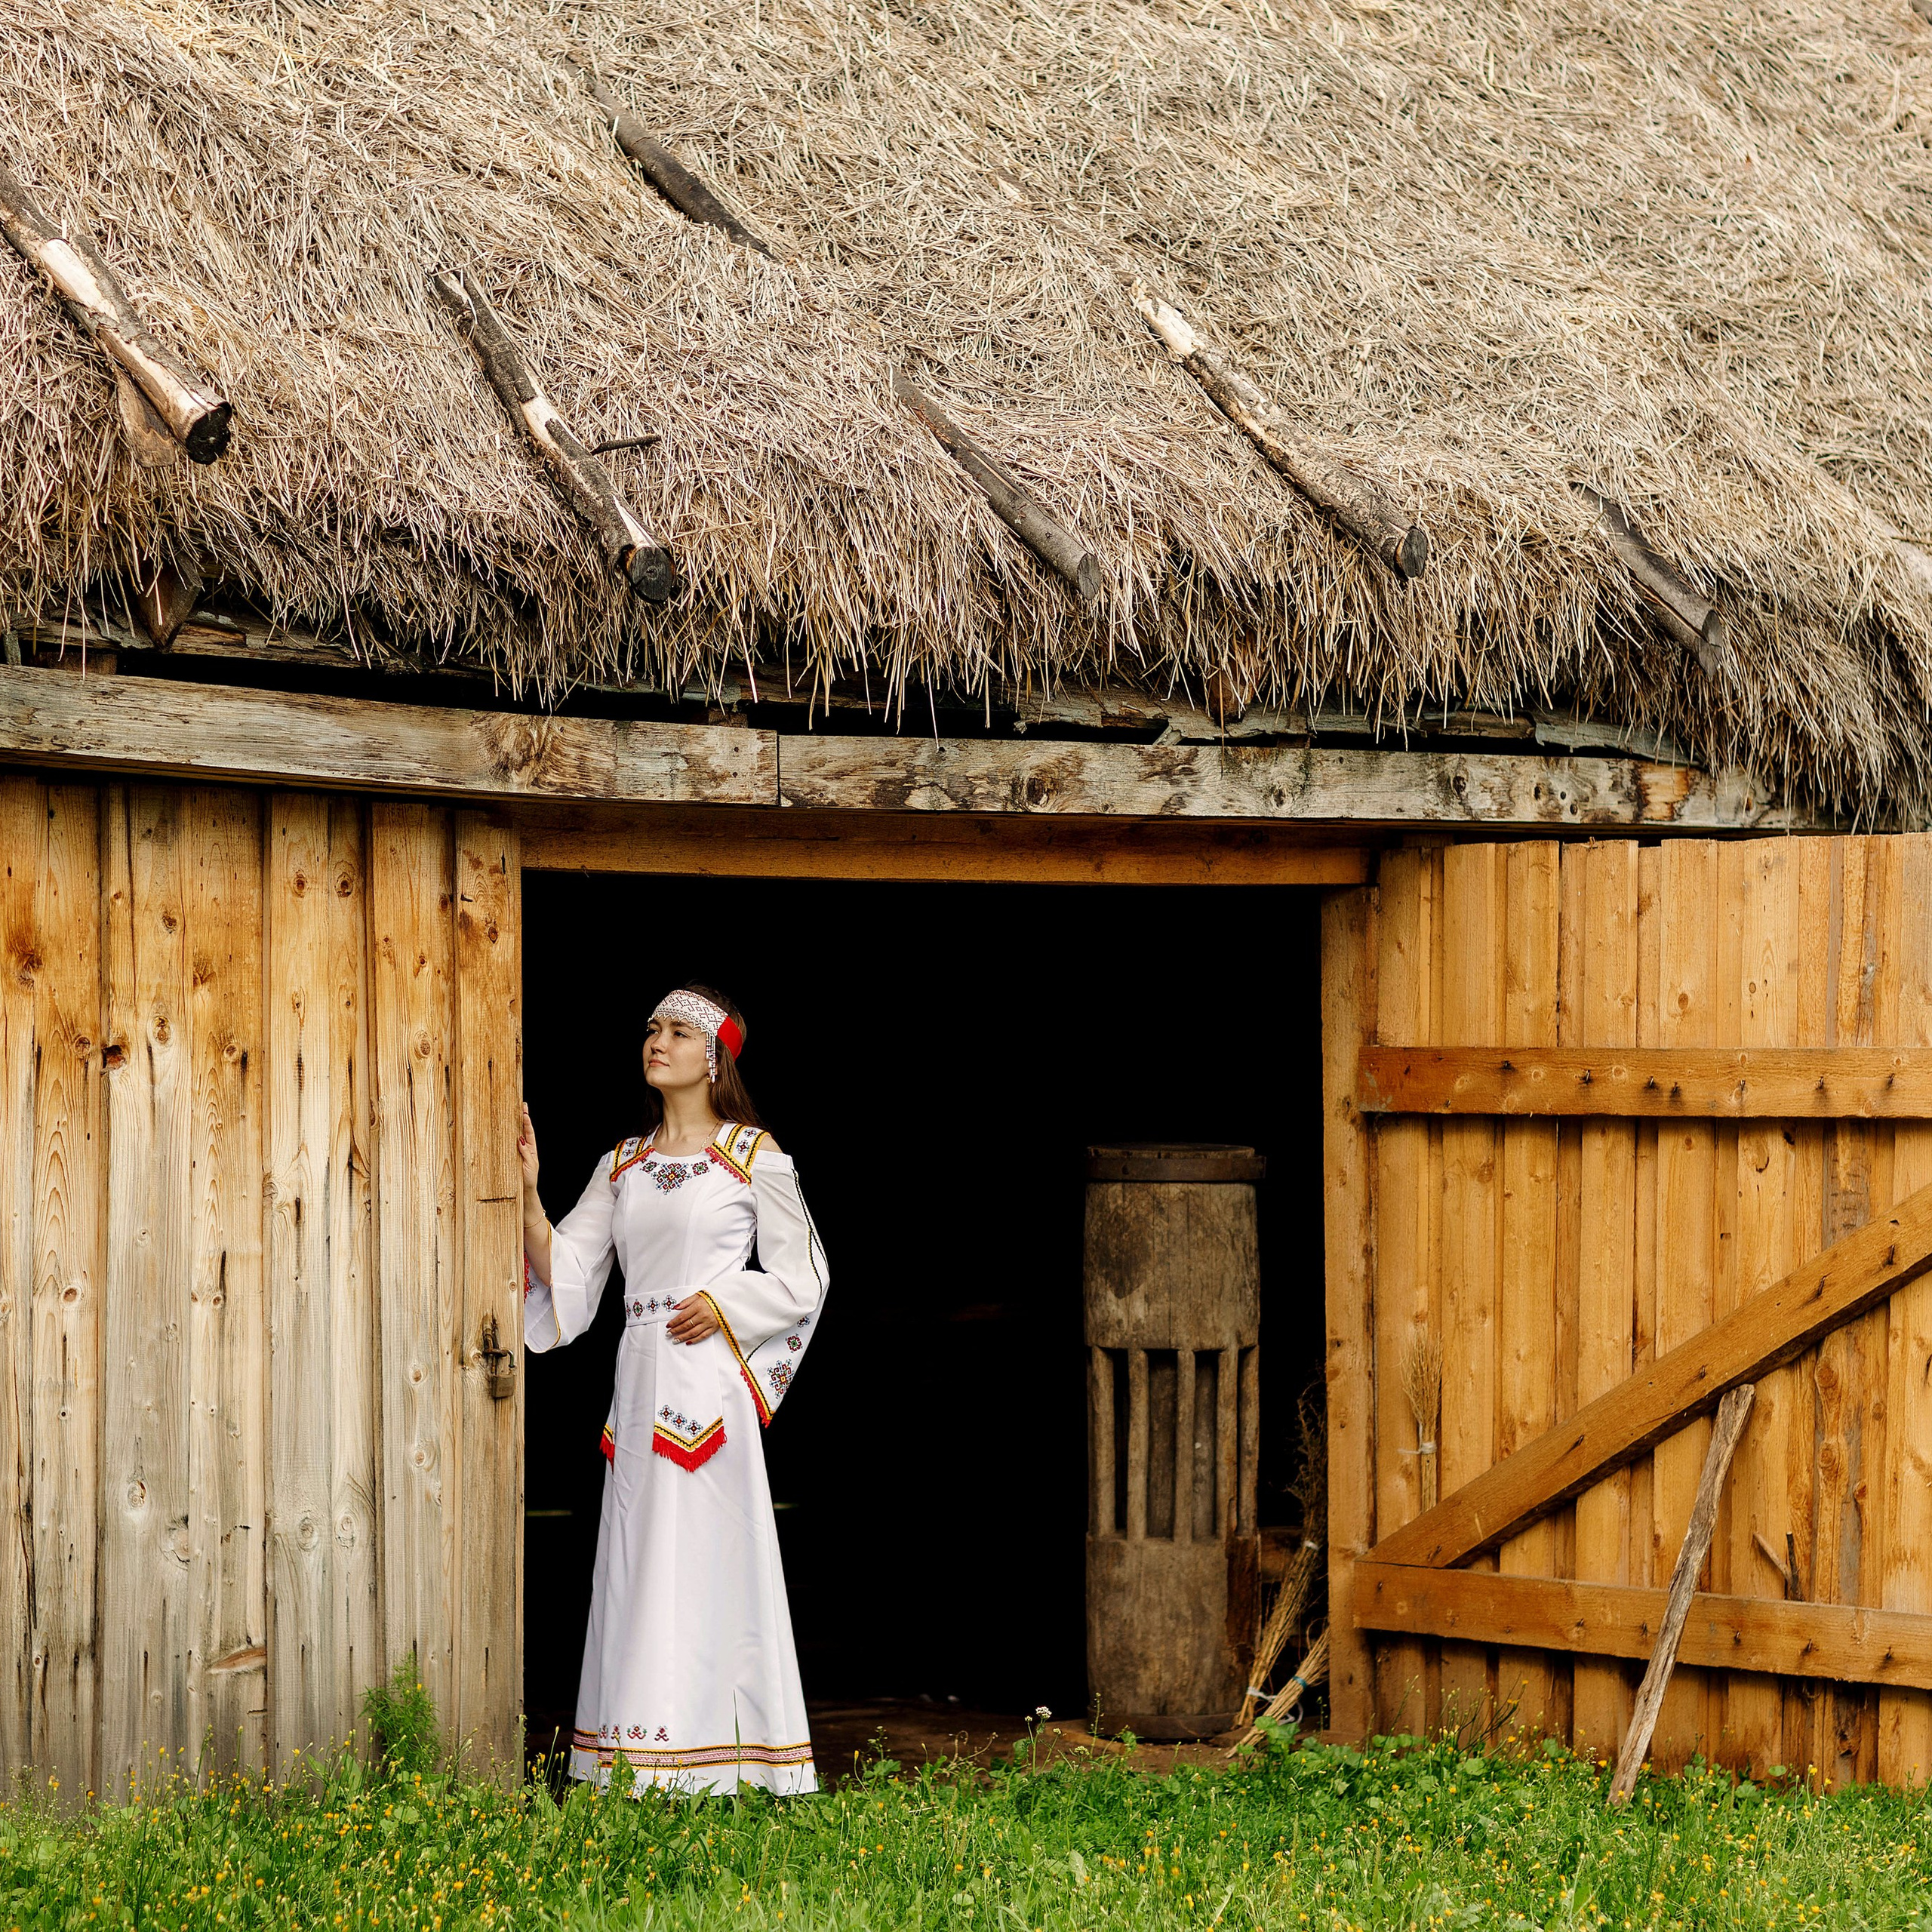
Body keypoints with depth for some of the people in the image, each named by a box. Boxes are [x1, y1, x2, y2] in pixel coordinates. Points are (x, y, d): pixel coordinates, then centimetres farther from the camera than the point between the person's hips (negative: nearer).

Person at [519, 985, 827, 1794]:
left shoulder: (753, 1155, 2)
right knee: (638, 1560, 3)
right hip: (641, 1377, 5)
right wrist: (527, 1191, -4)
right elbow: (564, 1266, 8)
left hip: (710, 1371, -5)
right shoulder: (623, 1165, 15)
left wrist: (723, 1304, -10)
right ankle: (641, 1761, 5)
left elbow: (802, 1276, 3)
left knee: (710, 1553, -7)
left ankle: (718, 1762, -3)